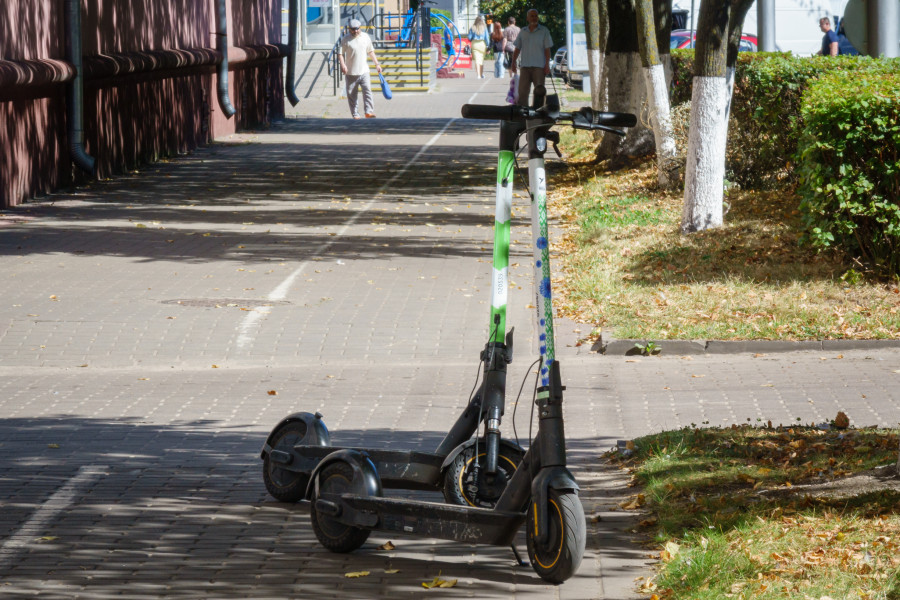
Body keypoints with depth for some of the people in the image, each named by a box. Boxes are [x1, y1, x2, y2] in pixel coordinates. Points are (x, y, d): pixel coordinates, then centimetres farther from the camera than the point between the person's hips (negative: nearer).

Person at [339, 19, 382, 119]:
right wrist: (343, 65, -20)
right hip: (351, 73, -2)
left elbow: (370, 51, 17)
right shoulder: (345, 39, -4)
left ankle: (369, 112, -15)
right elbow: (340, 53, -4)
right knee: (352, 94, 2)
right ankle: (355, 114, 10)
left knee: (367, 90, -13)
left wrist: (377, 64, 13)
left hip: (364, 71, 2)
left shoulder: (365, 37, 7)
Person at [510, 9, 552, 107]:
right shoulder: (523, 32, 13)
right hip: (524, 66, 3)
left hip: (539, 66, -3)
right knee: (522, 91, -1)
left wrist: (547, 65, -7)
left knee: (539, 91, -7)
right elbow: (517, 49, 15)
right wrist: (513, 62, 5)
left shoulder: (544, 31, 4)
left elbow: (547, 50, 1)